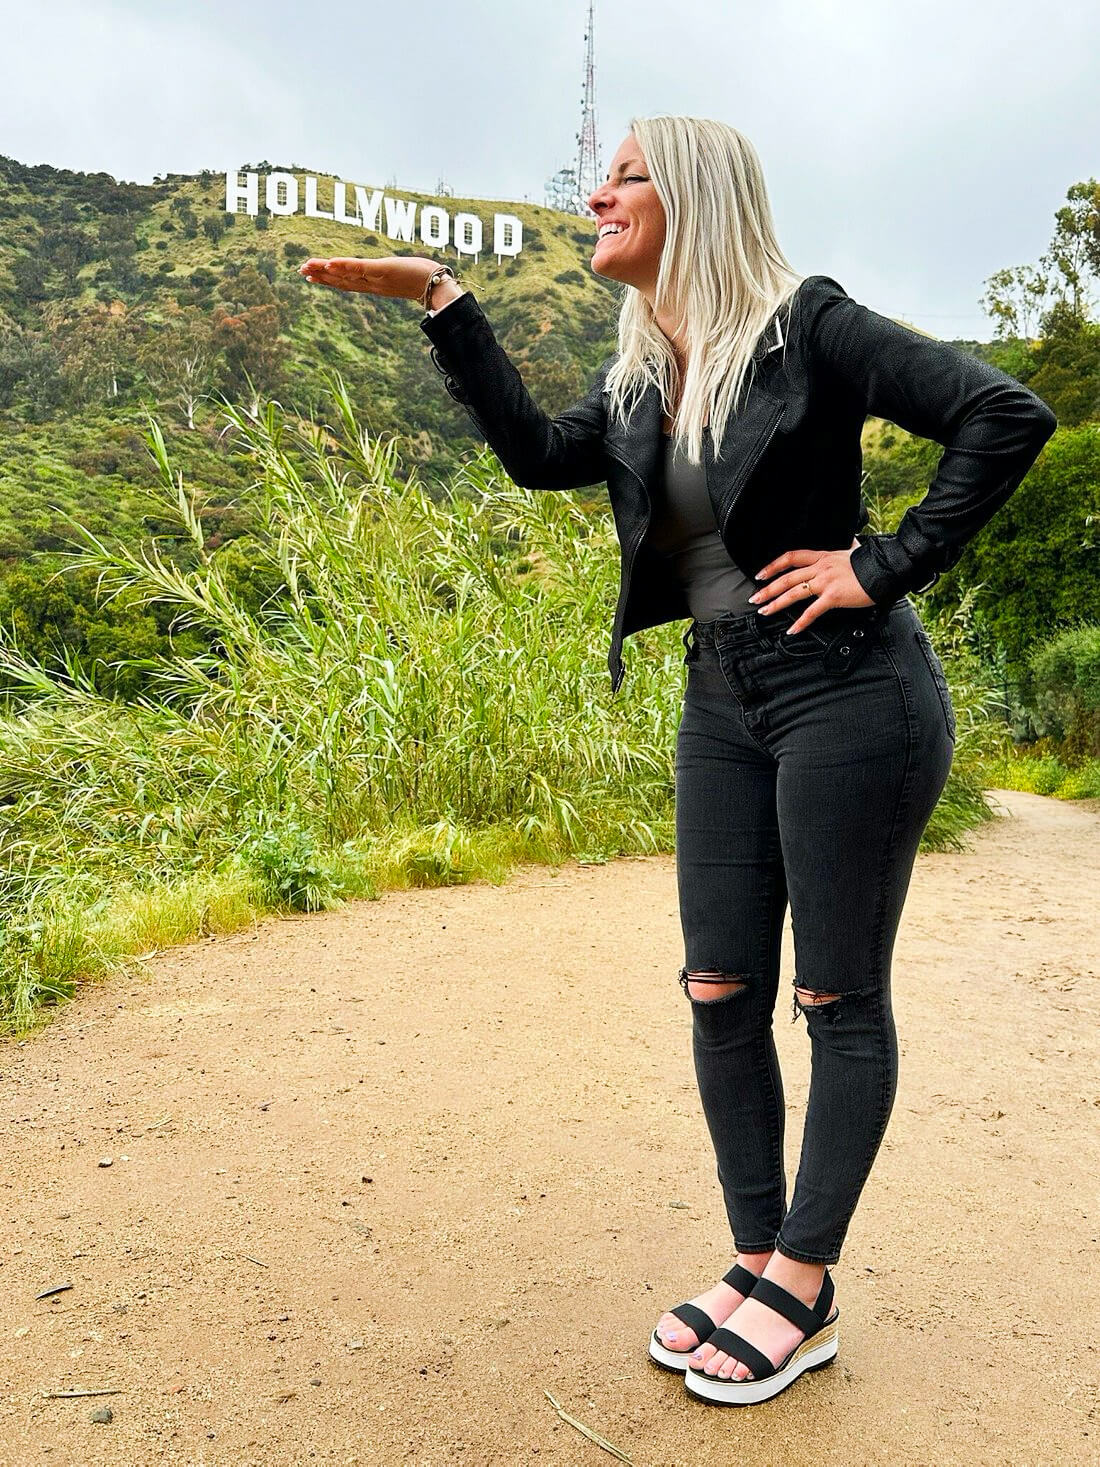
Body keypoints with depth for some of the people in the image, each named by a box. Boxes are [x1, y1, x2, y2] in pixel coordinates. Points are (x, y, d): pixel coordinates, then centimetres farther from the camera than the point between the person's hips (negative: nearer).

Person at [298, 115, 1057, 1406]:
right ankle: (757, 1261, 25)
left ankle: (803, 1292, 18)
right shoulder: (642, 377, 13)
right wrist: (440, 304, 6)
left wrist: (886, 567, -15)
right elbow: (540, 452, 4)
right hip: (724, 707, 7)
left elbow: (1008, 415, -12)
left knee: (838, 997, 3)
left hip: (849, 694, -7)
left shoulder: (806, 326, -8)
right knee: (720, 993, 8)